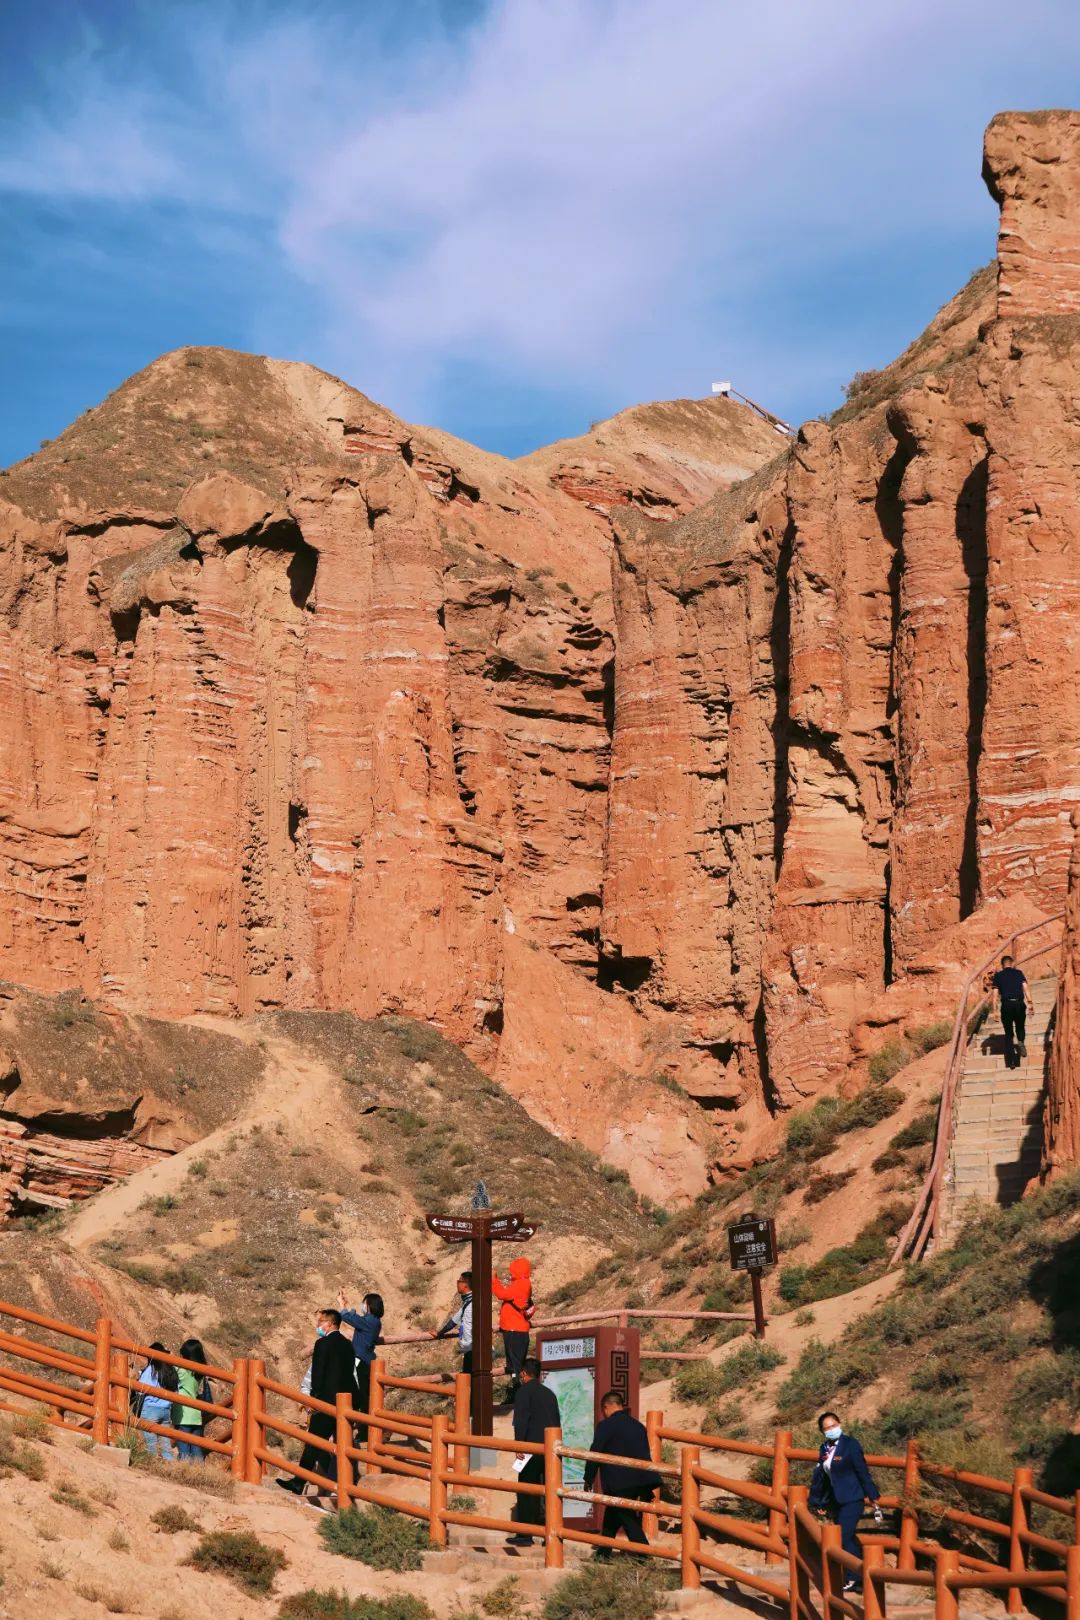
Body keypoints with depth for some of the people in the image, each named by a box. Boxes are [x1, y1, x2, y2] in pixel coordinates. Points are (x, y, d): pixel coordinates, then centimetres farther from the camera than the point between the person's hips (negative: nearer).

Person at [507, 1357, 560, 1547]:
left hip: (532, 1449, -6)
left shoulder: (524, 1391, -3)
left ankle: (524, 1535, -4)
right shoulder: (549, 1393, 17)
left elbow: (521, 1421, -13)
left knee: (527, 1493, -3)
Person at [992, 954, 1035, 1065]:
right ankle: (1021, 1041, -11)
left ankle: (1010, 1061, 3)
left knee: (1008, 1033, 10)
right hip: (1019, 1003, 0)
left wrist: (996, 1010, 2)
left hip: (1006, 1005, 0)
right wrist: (1030, 1002, -5)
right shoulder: (1018, 973, 13)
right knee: (1020, 1027, 22)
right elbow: (1025, 987, 0)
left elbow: (996, 993, 3)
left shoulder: (998, 975, 10)